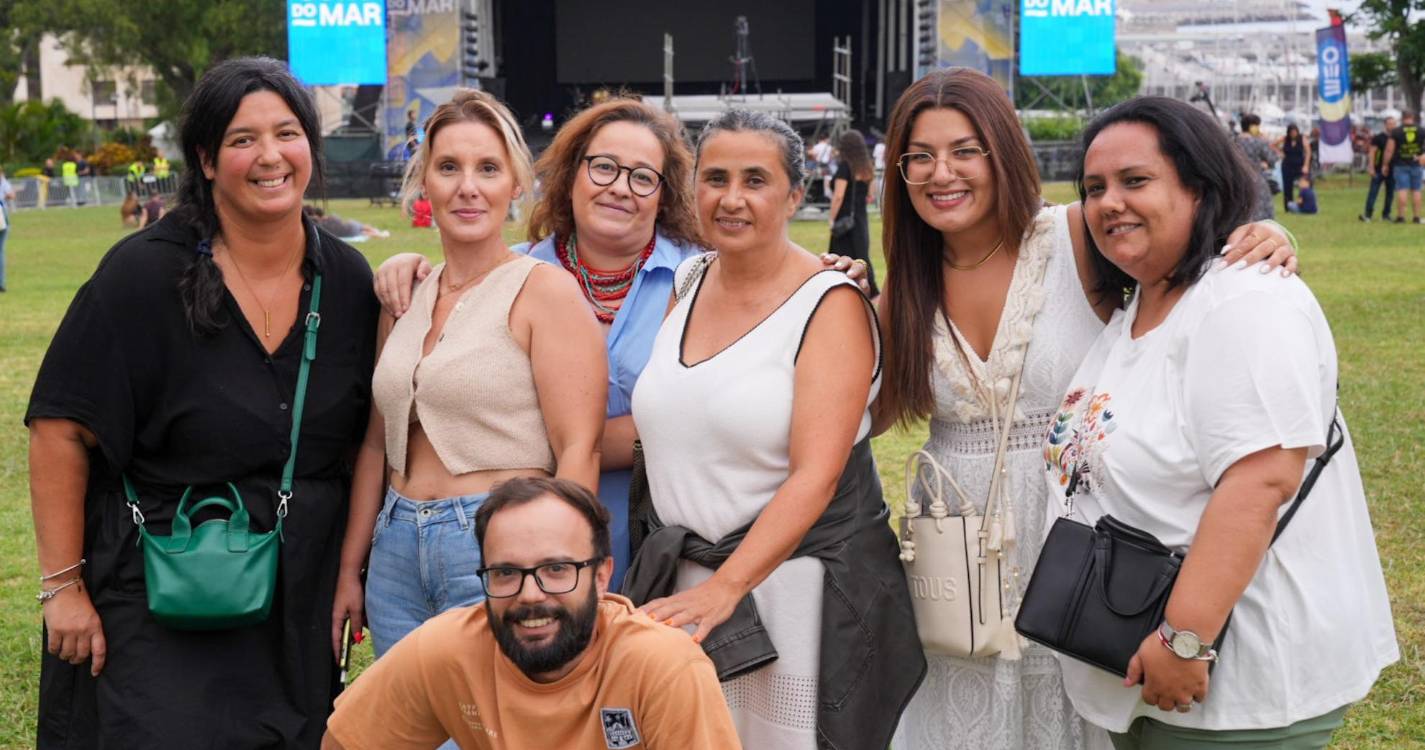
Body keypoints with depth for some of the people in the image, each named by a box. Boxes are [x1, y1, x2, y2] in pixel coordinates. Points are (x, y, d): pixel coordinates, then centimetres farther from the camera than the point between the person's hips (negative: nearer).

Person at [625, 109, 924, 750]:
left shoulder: (830, 303, -10)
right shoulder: (688, 283, 8)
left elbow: (815, 476, -19)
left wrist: (724, 587, -29)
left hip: (797, 574, -5)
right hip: (681, 581, 5)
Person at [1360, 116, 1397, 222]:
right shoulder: (1378, 138, -2)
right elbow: (1372, 153, -4)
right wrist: (1371, 168, -12)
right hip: (1379, 169, -4)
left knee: (1390, 193, 7)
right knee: (1373, 192, -8)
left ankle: (1386, 214, 15)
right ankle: (1367, 214, -9)